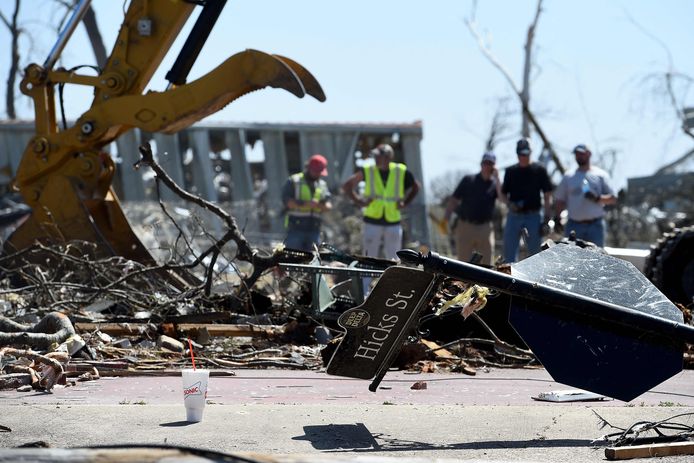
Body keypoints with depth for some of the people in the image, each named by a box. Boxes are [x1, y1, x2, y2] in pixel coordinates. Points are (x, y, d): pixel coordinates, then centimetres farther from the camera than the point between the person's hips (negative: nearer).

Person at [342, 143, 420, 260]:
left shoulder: (401, 172, -2)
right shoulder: (367, 171, -4)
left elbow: (415, 187, 15)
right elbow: (346, 186, 5)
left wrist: (405, 203, 4)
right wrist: (359, 201, -5)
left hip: (393, 221, 1)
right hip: (372, 221, -1)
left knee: (393, 259, 6)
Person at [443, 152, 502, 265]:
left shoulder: (495, 183, 8)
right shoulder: (469, 180, 5)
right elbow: (454, 200, 3)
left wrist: (496, 177, -14)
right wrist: (445, 219, -7)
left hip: (485, 228, 1)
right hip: (465, 226, -1)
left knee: (487, 262, -2)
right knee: (463, 261, 1)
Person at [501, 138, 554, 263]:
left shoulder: (539, 170, 4)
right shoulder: (510, 171, 10)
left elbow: (547, 195, 2)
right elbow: (503, 194, 15)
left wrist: (547, 217, -6)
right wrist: (509, 203, -7)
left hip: (533, 216, -2)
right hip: (514, 215, 2)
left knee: (534, 252, 1)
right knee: (509, 251, -2)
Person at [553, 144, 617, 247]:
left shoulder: (600, 175, 6)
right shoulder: (568, 177, 12)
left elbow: (613, 198, 2)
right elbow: (559, 200, 15)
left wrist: (597, 198, -15)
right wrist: (557, 218, 4)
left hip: (595, 225, -2)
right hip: (574, 225, 2)